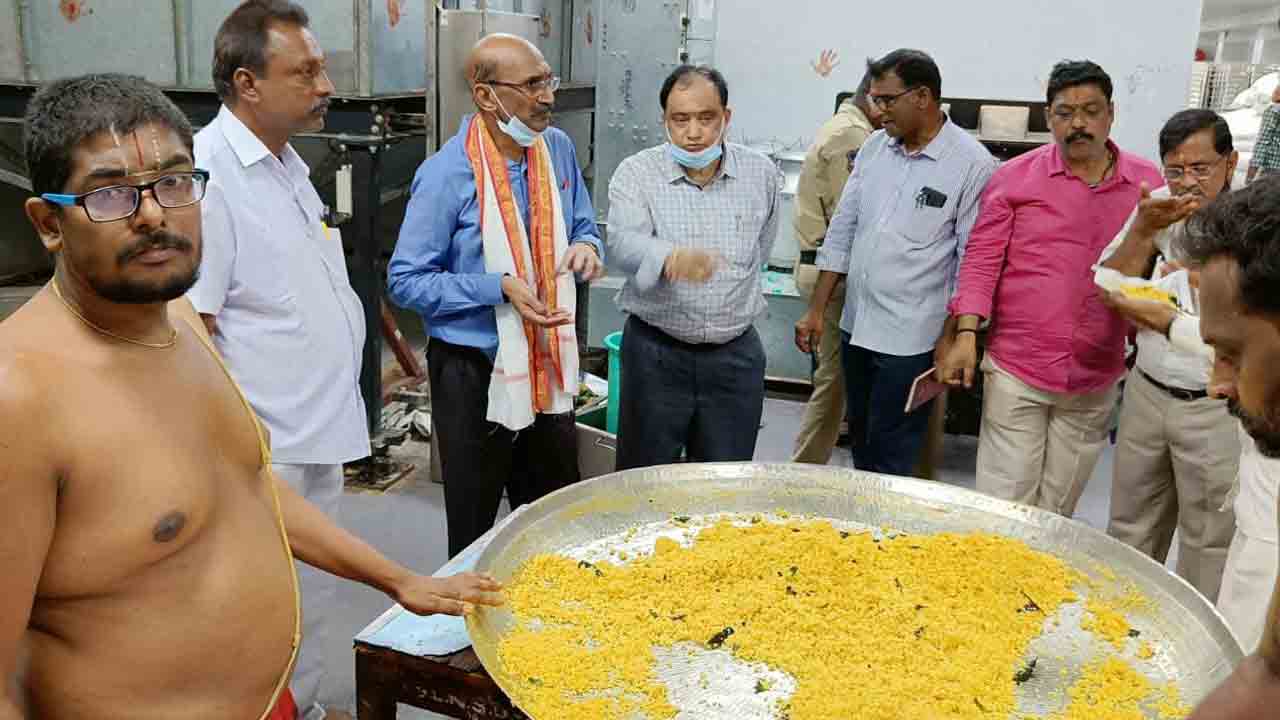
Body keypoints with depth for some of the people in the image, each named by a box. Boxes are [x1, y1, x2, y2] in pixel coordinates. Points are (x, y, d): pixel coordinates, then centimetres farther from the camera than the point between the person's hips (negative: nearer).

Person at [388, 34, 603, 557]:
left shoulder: (558, 149, 0)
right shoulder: (447, 174, -17)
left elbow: (583, 227, 14)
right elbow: (406, 281, -15)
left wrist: (586, 248, -11)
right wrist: (500, 287, -25)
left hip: (549, 362, 5)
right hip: (474, 372, -5)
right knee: (475, 523, 11)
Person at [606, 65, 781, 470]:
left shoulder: (762, 174, 2)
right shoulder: (636, 173, -6)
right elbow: (623, 243, -25)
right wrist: (671, 257, -45)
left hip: (736, 356, 2)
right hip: (655, 354, -2)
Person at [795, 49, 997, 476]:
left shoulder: (972, 165, -11)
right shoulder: (874, 148, 6)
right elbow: (842, 232, 10)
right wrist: (817, 310, 8)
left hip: (910, 340, -6)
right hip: (855, 327, 6)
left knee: (889, 462, 2)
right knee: (861, 445, 19)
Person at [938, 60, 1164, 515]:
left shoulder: (1148, 183, 4)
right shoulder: (1015, 177, -1)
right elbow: (981, 259, -3)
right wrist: (966, 333, -13)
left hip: (1096, 381, 2)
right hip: (1015, 371, -2)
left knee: (1056, 513, 14)